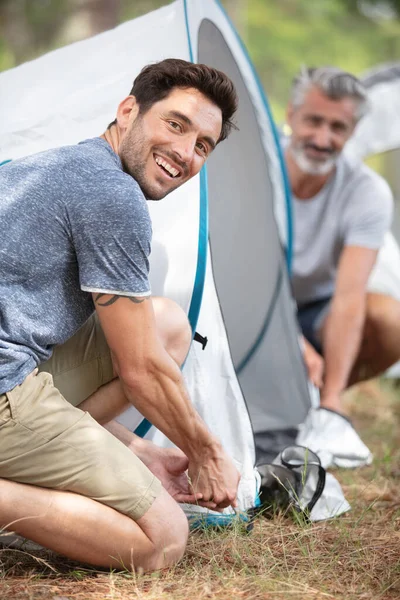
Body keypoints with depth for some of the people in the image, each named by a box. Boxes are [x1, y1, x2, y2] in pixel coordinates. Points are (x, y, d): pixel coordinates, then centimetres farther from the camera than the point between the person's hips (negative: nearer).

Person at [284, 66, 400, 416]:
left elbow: (350, 295, -30)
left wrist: (332, 394, -41)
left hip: (318, 313, 1)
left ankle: (318, 397, -6)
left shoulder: (369, 193, -20)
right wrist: (298, 346, -41)